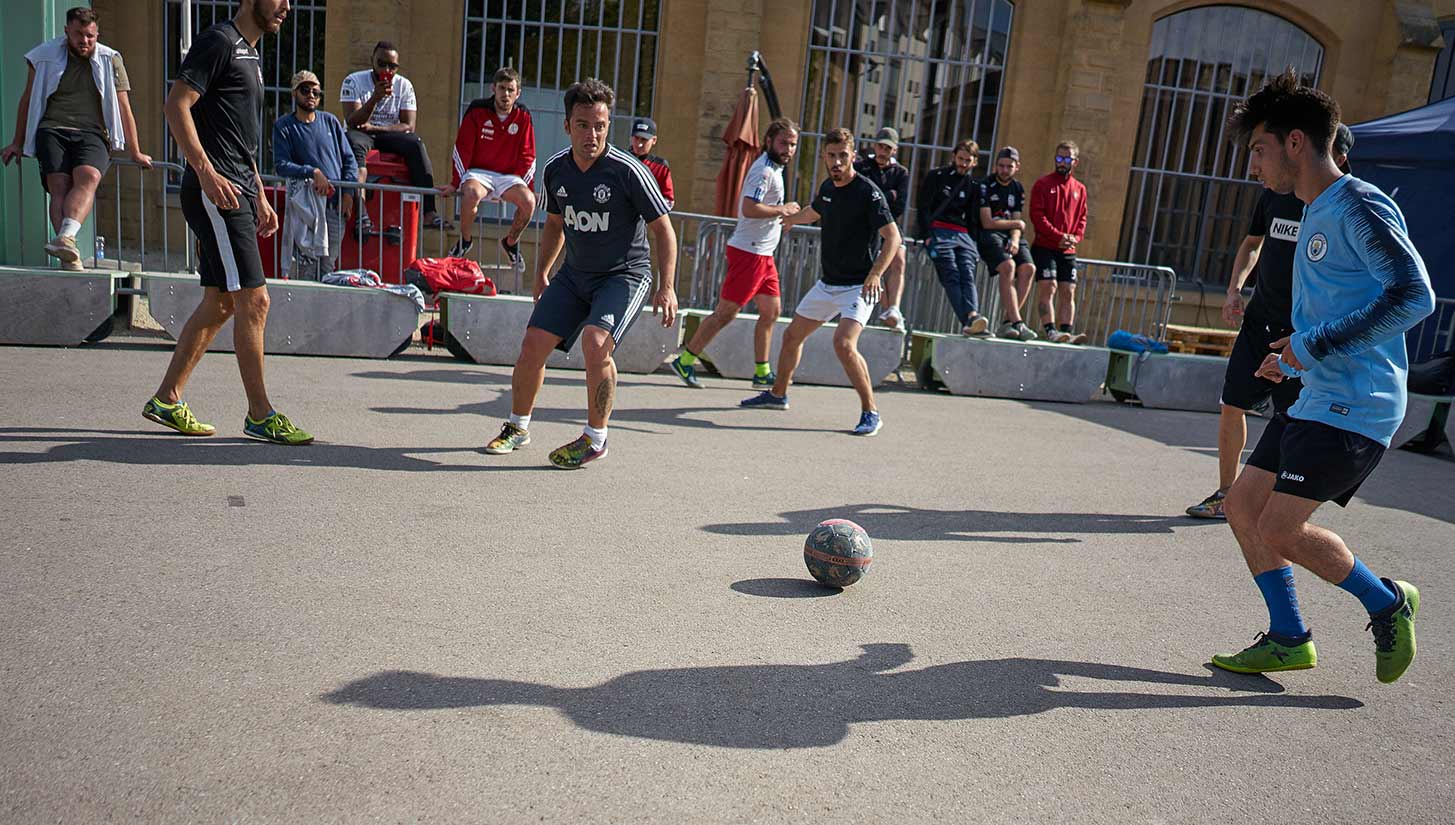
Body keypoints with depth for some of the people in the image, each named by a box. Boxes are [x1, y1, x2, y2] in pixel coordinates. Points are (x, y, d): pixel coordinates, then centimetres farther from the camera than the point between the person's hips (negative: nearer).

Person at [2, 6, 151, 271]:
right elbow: (28, 100, 24)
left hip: (92, 133, -1)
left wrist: (135, 152, 15)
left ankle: (65, 239, -49)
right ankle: (70, 254, -36)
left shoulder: (110, 61, 14)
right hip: (52, 130, 1)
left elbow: (123, 108, 16)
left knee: (88, 177, -33)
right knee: (60, 186, -23)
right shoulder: (45, 56, 15)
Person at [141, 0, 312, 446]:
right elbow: (176, 106, -16)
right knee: (253, 300, -10)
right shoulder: (218, 41, -6)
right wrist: (206, 171, -25)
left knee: (220, 303, 12)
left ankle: (167, 399, 21)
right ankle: (260, 414, -2)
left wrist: (260, 199, 23)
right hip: (214, 191, -10)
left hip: (237, 193, 10)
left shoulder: (250, 55, 23)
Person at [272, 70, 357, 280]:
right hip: (306, 203, -3)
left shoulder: (330, 121, 14)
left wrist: (348, 193, 1)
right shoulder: (283, 125, 5)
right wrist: (313, 172, -18)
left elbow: (348, 158, 13)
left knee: (328, 266, 4)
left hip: (336, 205, 3)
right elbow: (281, 166, -4)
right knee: (306, 266, -13)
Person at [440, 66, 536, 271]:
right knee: (472, 193, -36)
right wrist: (455, 183, -6)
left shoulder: (523, 117, 2)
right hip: (478, 172, -2)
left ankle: (511, 242, 2)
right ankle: (465, 240, -9)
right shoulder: (477, 112, -3)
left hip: (508, 176, 2)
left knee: (529, 201, -27)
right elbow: (462, 149, -1)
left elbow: (528, 156, 9)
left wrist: (526, 187, 1)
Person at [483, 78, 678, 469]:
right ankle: (518, 427, 23)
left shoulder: (628, 171, -18)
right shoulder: (555, 169, -1)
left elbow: (663, 229, -11)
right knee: (533, 345, -1)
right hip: (574, 274, 5)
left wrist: (666, 287, -19)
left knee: (594, 342, -28)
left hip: (625, 274, -5)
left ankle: (595, 438, -10)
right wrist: (541, 273, 21)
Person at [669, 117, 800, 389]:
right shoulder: (764, 170, -16)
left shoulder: (773, 168, 16)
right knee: (726, 312, -7)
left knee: (772, 311, 11)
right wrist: (782, 209, -17)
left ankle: (762, 373, 18)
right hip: (749, 252, -10)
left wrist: (781, 216, 14)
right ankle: (684, 361, 1)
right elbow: (749, 208, -28)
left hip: (763, 254, 10)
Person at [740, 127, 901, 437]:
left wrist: (874, 275, -35)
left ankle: (870, 412, -15)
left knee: (843, 342, -27)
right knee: (792, 335, 15)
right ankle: (778, 394, 36)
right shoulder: (827, 187, 5)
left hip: (859, 286, -8)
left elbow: (892, 237, -21)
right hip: (827, 283, 8)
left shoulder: (868, 193, -17)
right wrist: (788, 219, 48)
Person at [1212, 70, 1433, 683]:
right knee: (1243, 506, 7)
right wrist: (1294, 352, 14)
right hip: (1316, 398, 10)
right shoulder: (1315, 215, 18)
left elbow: (1414, 295, -22)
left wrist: (1316, 345, -20)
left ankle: (1388, 603, 14)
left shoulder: (1360, 206, -12)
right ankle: (1288, 639, 18)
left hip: (1354, 406, -10)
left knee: (1280, 529, -11)